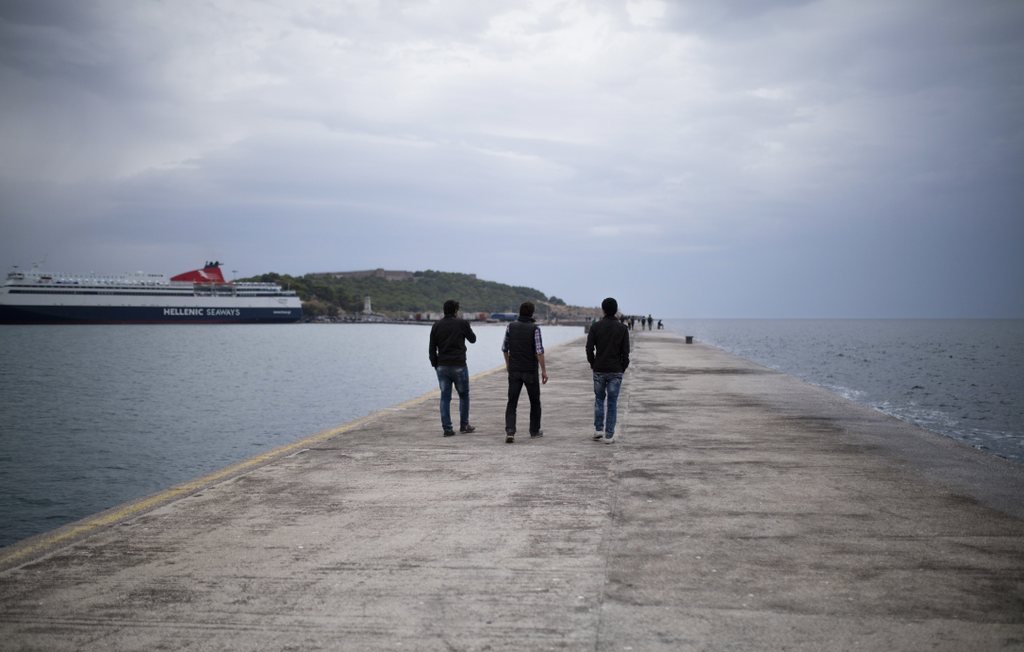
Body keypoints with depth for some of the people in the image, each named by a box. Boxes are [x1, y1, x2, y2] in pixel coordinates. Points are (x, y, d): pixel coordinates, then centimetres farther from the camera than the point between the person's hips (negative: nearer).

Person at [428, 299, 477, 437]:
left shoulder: (436, 325, 4)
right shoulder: (462, 323, -6)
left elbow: (432, 348, 5)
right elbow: (472, 339, 9)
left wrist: (435, 364, 13)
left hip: (442, 367, 3)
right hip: (459, 366, -3)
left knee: (445, 397, 5)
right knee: (463, 395, 13)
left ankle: (447, 428, 1)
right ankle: (464, 425, 18)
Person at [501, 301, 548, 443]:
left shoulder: (511, 326, 1)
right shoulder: (535, 328, -9)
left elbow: (504, 347, 10)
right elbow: (539, 351, -15)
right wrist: (544, 370, -9)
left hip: (514, 370, 2)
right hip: (530, 371, -2)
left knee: (512, 402, 1)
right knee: (535, 401, 17)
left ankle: (510, 431, -16)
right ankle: (535, 430, 26)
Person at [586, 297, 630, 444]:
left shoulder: (595, 327, -3)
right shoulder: (622, 328, -5)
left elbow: (589, 349, -6)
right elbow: (625, 351, -7)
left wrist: (592, 364, 11)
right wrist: (623, 368, 8)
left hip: (599, 370, 1)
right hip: (615, 371, -1)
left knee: (599, 399, 19)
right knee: (612, 403, 4)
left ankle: (598, 430, 12)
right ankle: (609, 436, 2)